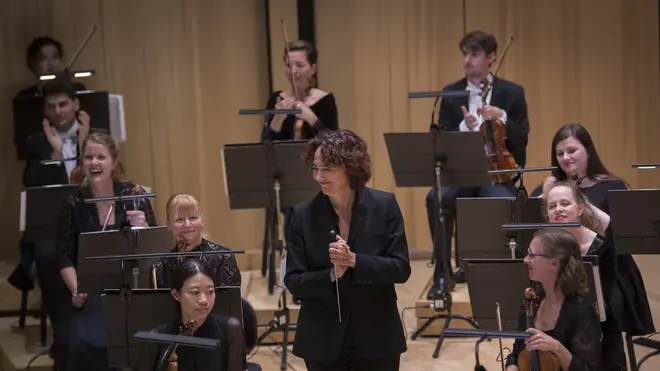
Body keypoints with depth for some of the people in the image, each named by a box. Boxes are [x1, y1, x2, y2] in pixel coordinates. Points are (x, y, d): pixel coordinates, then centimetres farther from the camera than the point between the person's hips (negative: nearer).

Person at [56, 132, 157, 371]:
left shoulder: (134, 195, -2)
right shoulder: (74, 204, 0)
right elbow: (65, 258, 1)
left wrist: (143, 227, -23)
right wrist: (76, 290, -15)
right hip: (91, 292, 1)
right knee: (82, 343, -24)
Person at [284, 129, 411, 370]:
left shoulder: (384, 205, -6)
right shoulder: (303, 214, -4)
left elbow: (401, 269, -9)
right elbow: (293, 281, -5)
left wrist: (354, 261, -23)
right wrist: (331, 275, -23)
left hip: (376, 337, 0)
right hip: (322, 339, 1)